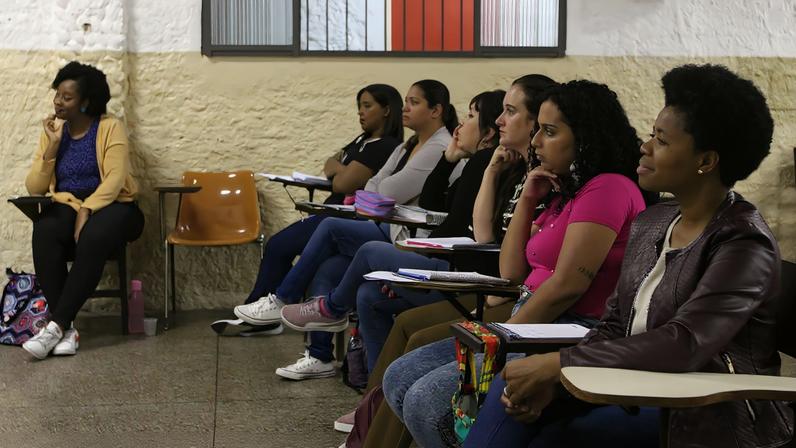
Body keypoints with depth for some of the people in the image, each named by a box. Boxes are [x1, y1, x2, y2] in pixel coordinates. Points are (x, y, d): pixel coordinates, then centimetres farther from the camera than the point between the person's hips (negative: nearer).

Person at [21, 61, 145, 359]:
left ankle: (56, 325, -32)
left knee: (93, 239, -38)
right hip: (67, 206, 3)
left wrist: (86, 211, -26)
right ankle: (67, 329, -33)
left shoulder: (110, 127, -3)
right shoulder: (53, 131, 9)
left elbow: (114, 180, -14)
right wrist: (53, 146, -7)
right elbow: (34, 188, 3)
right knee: (44, 234, -32)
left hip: (109, 206, -3)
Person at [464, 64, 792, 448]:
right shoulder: (650, 224, 10)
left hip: (708, 414, -7)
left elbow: (684, 345, -28)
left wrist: (557, 364, -27)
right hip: (637, 387, 7)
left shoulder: (743, 245, -16)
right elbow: (614, 325, 10)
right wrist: (548, 378, -10)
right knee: (511, 387, -12)